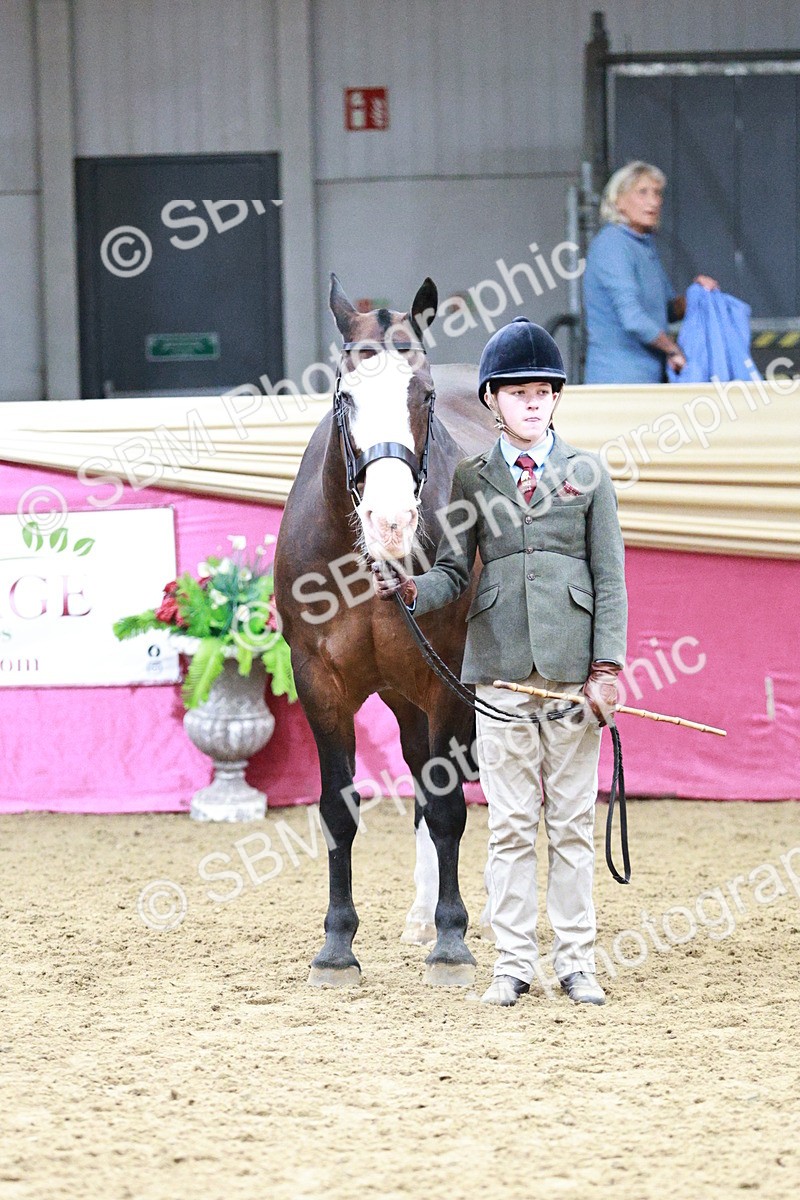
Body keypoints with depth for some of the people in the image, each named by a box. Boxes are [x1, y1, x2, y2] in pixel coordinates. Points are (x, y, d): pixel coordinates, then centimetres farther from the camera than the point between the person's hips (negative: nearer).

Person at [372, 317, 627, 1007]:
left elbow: (611, 579, 3)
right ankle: (514, 962, 9)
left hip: (573, 665, 0)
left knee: (573, 822, 4)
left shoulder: (588, 474, 5)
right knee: (511, 823, 3)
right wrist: (410, 589, -17)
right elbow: (454, 573, 5)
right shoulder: (472, 480, 6)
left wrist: (607, 667, -5)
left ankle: (576, 961, 10)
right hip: (500, 668, 0)